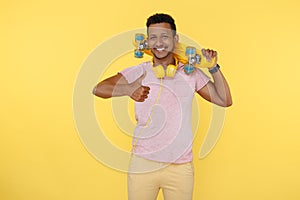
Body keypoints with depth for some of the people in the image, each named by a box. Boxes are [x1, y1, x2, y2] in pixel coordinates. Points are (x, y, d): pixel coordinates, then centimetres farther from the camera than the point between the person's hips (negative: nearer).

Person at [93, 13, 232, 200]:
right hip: (142, 164, -1)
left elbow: (225, 100, 6)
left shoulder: (191, 73, 4)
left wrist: (214, 67, -4)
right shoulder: (139, 72, -1)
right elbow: (98, 89, -11)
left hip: (180, 166, 1)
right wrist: (129, 89, -29)